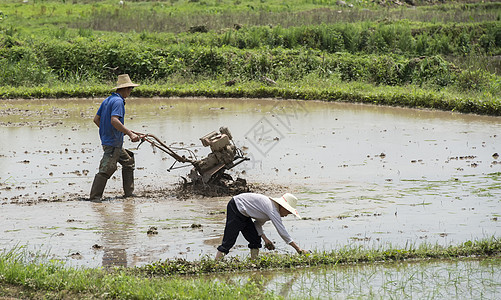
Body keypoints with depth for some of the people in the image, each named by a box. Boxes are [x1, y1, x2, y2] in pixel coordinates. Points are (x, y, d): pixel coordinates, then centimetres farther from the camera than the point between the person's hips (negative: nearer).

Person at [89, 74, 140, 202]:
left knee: (128, 161, 20)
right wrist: (130, 134, -27)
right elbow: (114, 120, -29)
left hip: (106, 138, 10)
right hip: (113, 142, -10)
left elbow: (96, 119, 15)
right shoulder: (118, 101, -16)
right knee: (106, 170, -9)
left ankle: (128, 193, 23)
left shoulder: (107, 100, 13)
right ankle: (95, 197, -9)